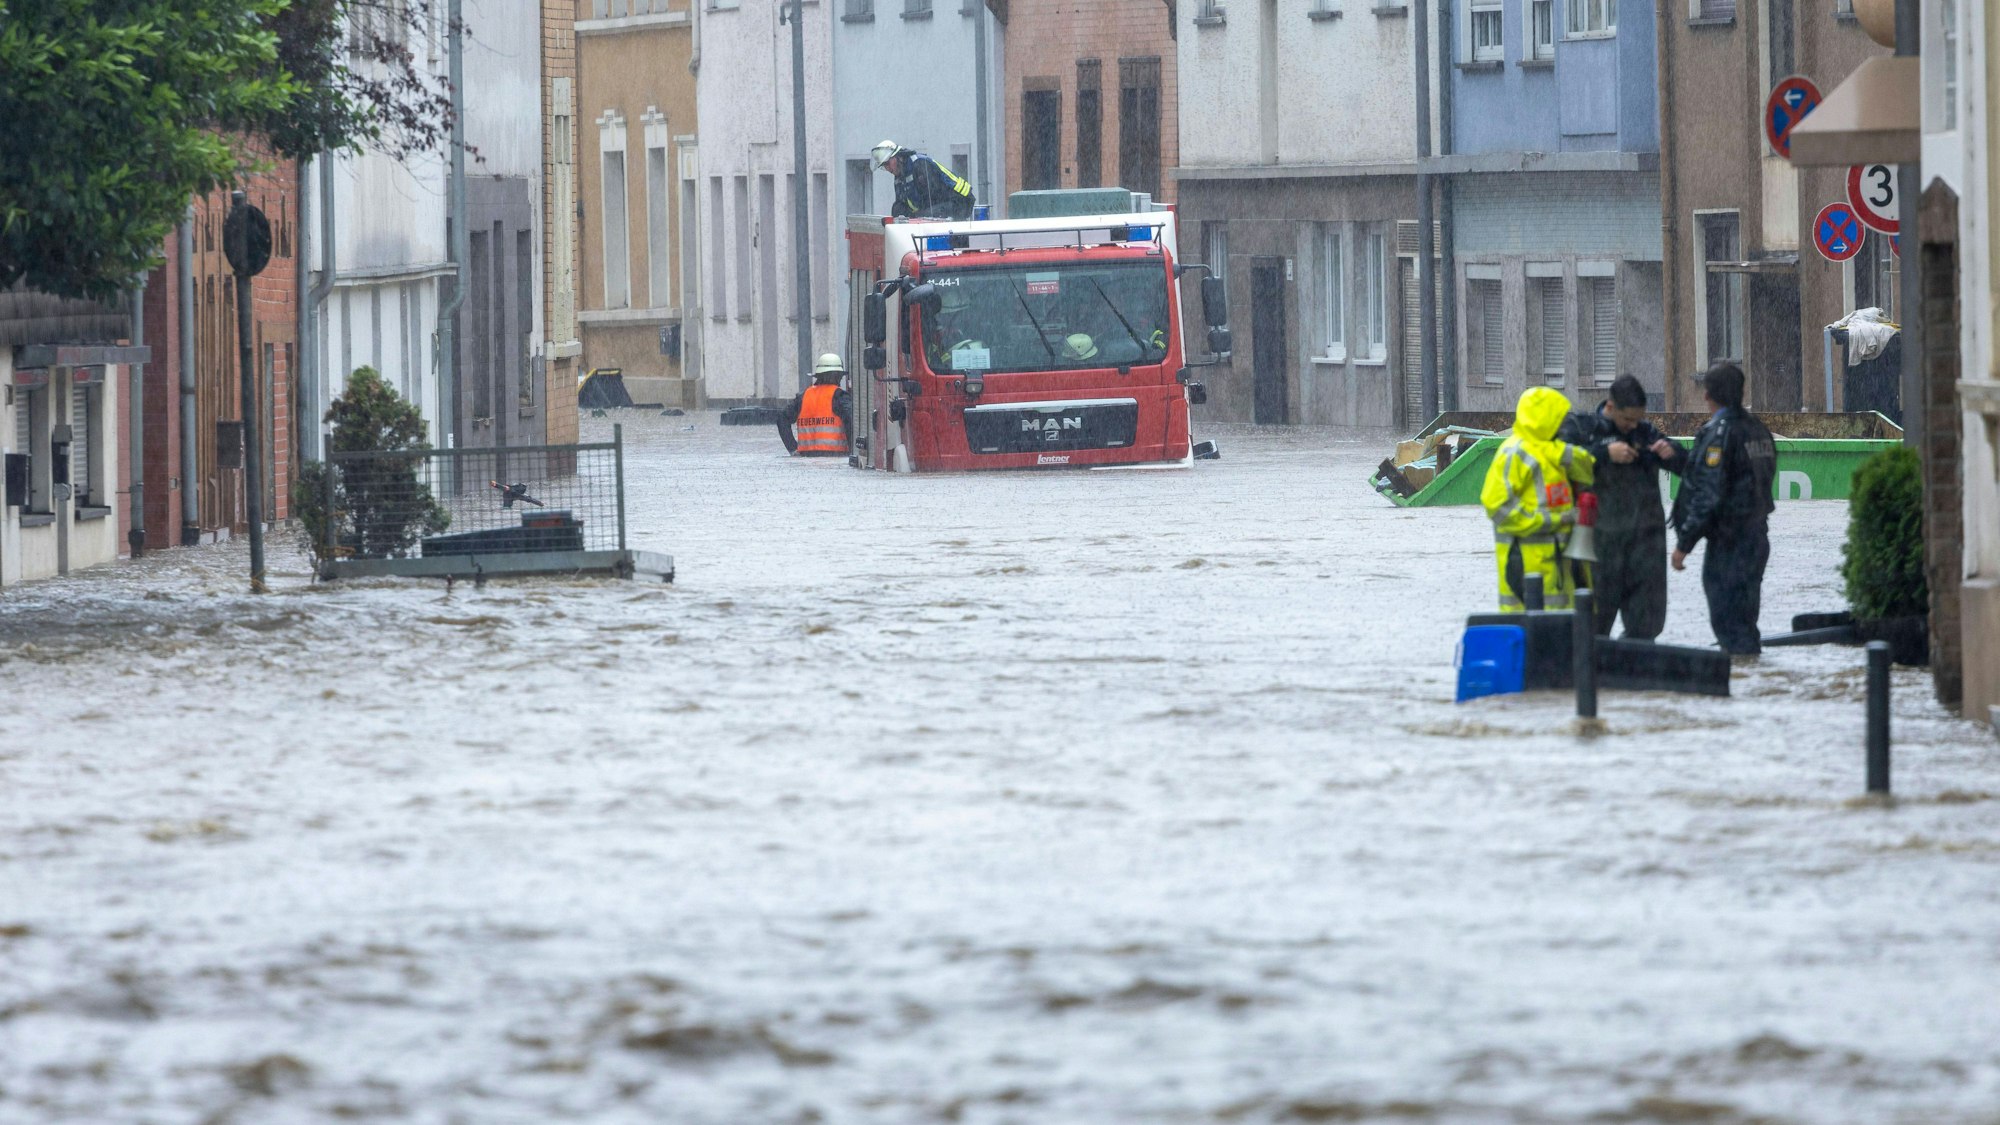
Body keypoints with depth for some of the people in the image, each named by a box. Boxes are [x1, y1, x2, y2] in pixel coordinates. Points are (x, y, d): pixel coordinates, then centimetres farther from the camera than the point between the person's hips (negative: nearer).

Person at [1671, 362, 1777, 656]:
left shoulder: (1719, 432, -16)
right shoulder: (1757, 428, 11)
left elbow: (1707, 495, -19)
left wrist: (1684, 543, -14)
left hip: (1728, 540, -9)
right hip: (1758, 534, 9)